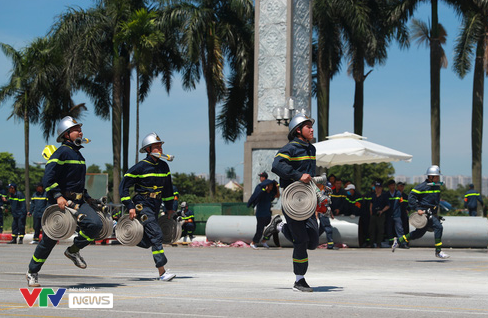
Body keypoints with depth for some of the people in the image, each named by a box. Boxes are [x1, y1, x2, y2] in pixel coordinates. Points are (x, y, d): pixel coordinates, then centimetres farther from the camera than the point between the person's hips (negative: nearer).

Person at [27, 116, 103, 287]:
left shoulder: (79, 155, 17)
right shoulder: (61, 153, -10)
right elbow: (48, 179, -18)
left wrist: (86, 197, 23)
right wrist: (58, 196, -29)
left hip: (78, 202, 7)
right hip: (61, 202, -7)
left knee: (95, 224, -19)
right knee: (49, 239, 0)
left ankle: (73, 250, 5)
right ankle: (32, 273, 18)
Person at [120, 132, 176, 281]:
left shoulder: (164, 166, 7)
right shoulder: (140, 167, -12)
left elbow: (168, 188, 19)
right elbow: (124, 186, -9)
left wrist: (169, 207, 19)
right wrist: (130, 207, -14)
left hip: (155, 206, 7)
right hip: (142, 205, -7)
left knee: (146, 242, 8)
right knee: (156, 235, -18)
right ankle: (162, 272, -17)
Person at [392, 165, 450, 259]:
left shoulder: (437, 186, 14)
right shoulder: (422, 186, -13)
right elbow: (411, 196, -15)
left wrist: (436, 210, 27)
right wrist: (417, 209, -21)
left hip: (432, 213, 9)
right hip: (424, 212, -9)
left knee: (419, 233, 14)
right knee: (438, 227, -21)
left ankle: (398, 240, 29)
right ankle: (438, 251, -16)